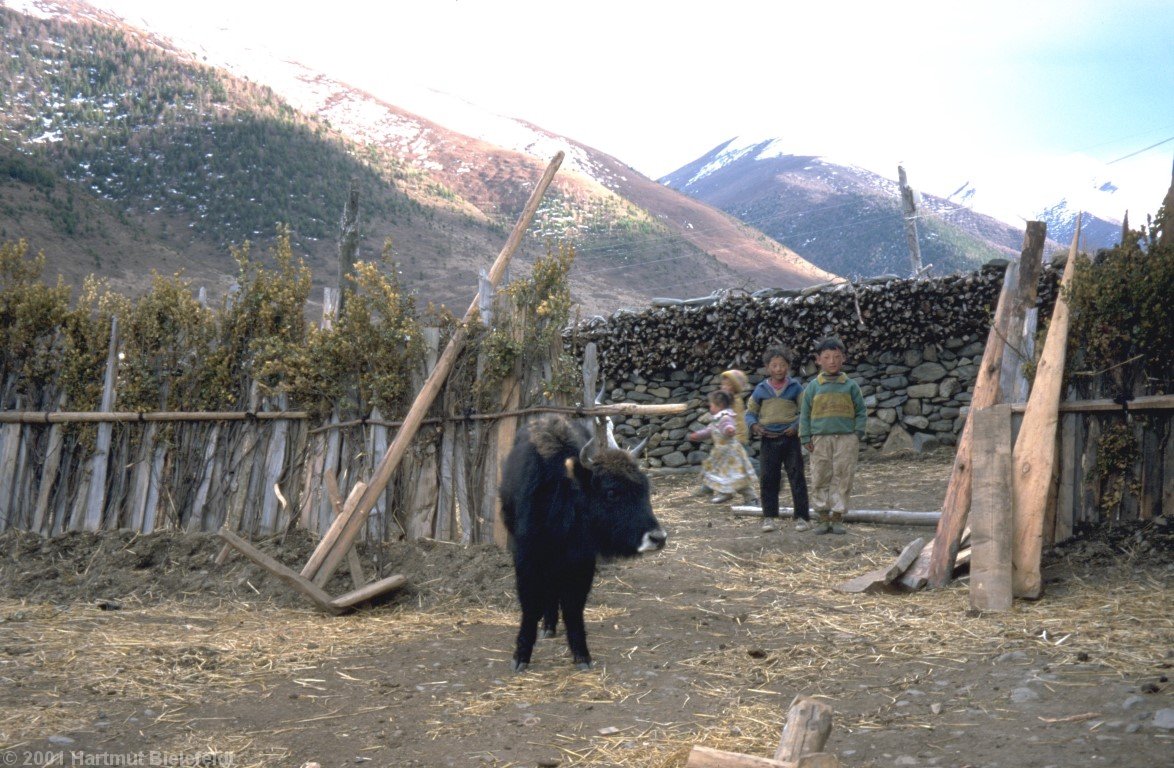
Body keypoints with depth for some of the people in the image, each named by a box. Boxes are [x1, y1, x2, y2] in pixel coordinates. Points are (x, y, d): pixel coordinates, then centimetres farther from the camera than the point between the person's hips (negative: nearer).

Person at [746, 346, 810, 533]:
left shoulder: (795, 387, 2)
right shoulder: (761, 390, 6)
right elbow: (750, 412, 12)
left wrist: (797, 426, -15)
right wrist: (754, 425, -8)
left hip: (790, 439, -2)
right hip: (768, 441, 2)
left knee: (797, 478, 1)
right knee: (768, 479, 3)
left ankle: (802, 517, 7)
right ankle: (769, 517, 11)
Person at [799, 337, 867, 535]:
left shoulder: (850, 386, 5)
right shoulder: (813, 386, 5)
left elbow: (860, 412, 9)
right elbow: (804, 413, 8)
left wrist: (858, 434, -1)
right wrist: (806, 438, 2)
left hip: (846, 439, 0)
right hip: (820, 439, 0)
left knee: (842, 478, 1)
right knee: (820, 479, 3)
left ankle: (838, 517, 8)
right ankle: (822, 516, 11)